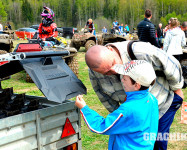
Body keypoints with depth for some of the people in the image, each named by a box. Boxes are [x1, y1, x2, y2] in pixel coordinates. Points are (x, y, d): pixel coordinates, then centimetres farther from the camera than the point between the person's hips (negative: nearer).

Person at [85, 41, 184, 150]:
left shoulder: (141, 52, -39)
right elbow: (104, 95, -4)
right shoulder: (94, 72, -25)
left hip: (163, 100, -3)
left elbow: (171, 64, -22)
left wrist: (176, 88, -6)